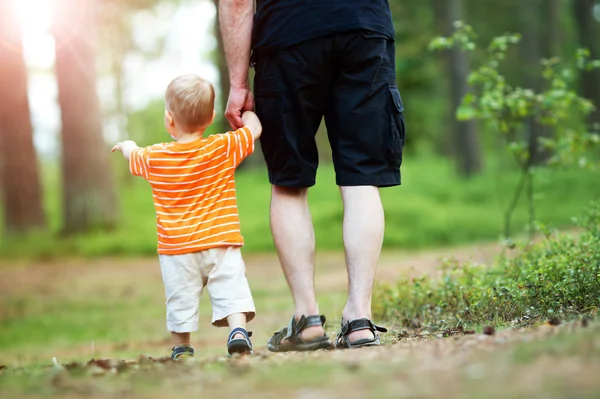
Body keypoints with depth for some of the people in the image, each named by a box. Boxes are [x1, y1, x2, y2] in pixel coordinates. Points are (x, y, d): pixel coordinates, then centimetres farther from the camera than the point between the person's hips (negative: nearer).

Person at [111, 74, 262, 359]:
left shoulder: (154, 158, -3)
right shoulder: (223, 148, -6)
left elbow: (132, 154, 20)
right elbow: (254, 128, 8)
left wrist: (126, 145, 43)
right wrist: (246, 111, 30)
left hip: (177, 250, 1)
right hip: (221, 242, -1)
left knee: (180, 299, 11)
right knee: (231, 291, -4)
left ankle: (181, 348, 23)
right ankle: (238, 332, -22)